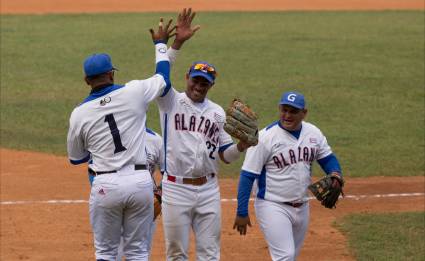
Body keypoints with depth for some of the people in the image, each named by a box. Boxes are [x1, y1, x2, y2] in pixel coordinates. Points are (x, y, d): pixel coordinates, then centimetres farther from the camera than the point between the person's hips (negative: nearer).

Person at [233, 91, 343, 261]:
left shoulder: (313, 133, 1)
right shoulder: (266, 137, -15)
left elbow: (328, 158, 13)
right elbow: (248, 175, -14)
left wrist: (335, 174, -12)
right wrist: (242, 213, -16)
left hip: (301, 207, 6)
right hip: (273, 207, -6)